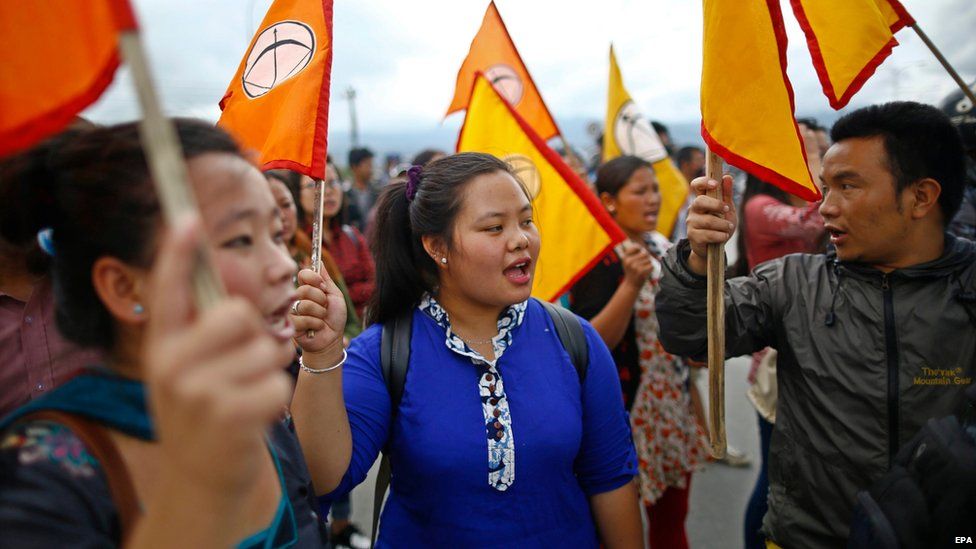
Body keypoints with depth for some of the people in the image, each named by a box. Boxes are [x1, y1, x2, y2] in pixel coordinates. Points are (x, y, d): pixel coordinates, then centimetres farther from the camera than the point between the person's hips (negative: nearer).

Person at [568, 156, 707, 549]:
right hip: (625, 411, -7)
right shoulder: (599, 259, -15)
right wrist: (631, 284, -31)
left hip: (675, 403, 7)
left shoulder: (662, 247, 7)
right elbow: (595, 343, -24)